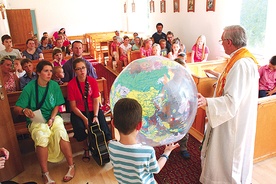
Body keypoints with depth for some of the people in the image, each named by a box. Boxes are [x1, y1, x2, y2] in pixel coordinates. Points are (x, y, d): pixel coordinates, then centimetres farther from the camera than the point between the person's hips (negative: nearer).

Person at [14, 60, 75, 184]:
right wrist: (24, 110, -30)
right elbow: (16, 108, -7)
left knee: (61, 134, -29)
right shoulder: (29, 87, -7)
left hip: (53, 117, 2)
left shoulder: (54, 85, 0)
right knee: (41, 137, -33)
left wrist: (52, 119, -12)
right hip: (36, 120, -1)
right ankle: (45, 174, -16)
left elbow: (57, 105, 4)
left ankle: (71, 166, -10)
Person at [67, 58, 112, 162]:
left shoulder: (93, 81, -3)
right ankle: (86, 149, 1)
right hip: (78, 111, -1)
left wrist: (95, 116, -18)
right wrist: (84, 118, -20)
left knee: (102, 125, -24)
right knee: (79, 127, -29)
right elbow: (73, 106, -9)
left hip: (93, 110, 1)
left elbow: (96, 101, -4)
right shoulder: (71, 84, -8)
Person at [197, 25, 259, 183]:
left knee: (227, 156, 8)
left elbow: (232, 101, -33)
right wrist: (219, 76, 31)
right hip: (239, 118, 11)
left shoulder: (240, 64, -28)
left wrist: (206, 102, -47)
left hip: (232, 121, -11)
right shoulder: (246, 58, 3)